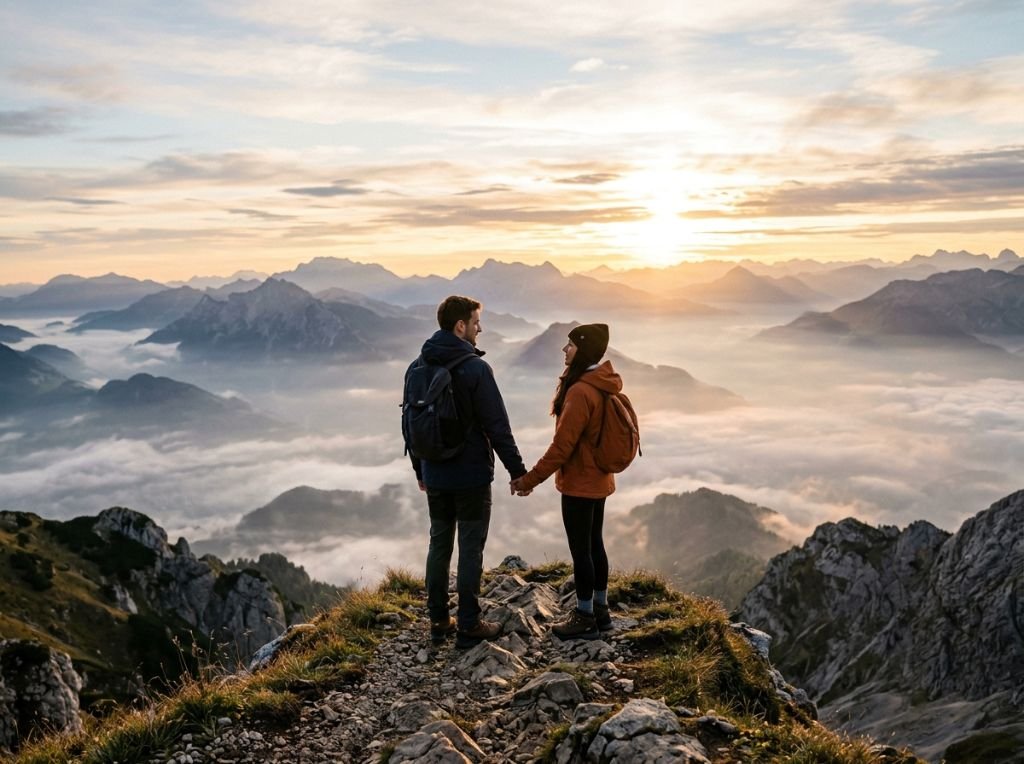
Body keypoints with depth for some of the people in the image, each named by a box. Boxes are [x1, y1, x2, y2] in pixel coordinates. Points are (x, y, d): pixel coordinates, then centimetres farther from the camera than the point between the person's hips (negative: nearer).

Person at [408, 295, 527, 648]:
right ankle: (468, 626, 11)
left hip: (435, 476, 6)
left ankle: (438, 622, 22)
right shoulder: (475, 368, -17)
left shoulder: (418, 367, 4)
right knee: (470, 549, 3)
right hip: (471, 476, -6)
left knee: (439, 545, 14)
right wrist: (517, 470, -7)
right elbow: (497, 426, -17)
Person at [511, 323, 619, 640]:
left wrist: (530, 479, -17)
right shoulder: (602, 385, 7)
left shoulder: (580, 392, -23)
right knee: (594, 544, 17)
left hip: (579, 484, -9)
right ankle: (600, 610, 28)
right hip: (598, 479, 9)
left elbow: (562, 445, -22)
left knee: (580, 550, 2)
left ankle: (585, 618, 14)